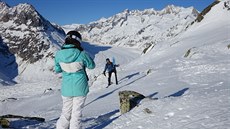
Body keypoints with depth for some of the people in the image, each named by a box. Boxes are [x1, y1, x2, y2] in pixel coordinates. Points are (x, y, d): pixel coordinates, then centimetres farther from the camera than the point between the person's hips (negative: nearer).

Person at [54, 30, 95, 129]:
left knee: (66, 113, 19)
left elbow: (57, 70, 5)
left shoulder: (59, 54, -8)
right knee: (76, 113, 10)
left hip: (66, 89, 3)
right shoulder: (81, 54, -16)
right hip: (80, 88, -3)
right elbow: (91, 65, 1)